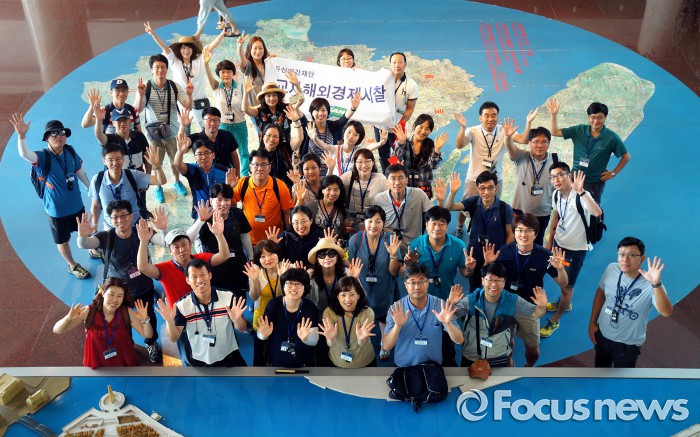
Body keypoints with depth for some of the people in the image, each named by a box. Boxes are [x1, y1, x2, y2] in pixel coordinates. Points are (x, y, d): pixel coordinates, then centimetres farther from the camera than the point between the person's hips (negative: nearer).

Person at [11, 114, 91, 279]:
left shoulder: (70, 151, -10)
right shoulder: (43, 157, -24)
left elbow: (80, 172, 7)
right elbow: (25, 155, -47)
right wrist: (21, 136, -65)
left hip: (77, 204, 4)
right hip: (57, 209, -4)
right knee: (62, 240, 15)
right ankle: (72, 266, 39)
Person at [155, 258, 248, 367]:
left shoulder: (228, 297, -11)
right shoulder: (182, 305, -10)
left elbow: (242, 329, -5)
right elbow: (174, 338, -7)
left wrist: (237, 320, -28)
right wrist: (170, 321, -26)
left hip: (229, 358, 0)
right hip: (197, 363, 0)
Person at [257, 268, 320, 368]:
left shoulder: (310, 307, -13)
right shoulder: (273, 304, -12)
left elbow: (315, 340, -16)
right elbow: (260, 334, -10)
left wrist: (306, 338, -36)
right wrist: (264, 335, -31)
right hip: (275, 361, 1)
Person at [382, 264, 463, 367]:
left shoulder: (440, 305, -2)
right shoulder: (395, 309, -4)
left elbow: (459, 340, -4)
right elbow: (386, 346, -7)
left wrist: (447, 323, -21)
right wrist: (397, 326, -22)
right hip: (403, 367, -1)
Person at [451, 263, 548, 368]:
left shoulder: (512, 301, -13)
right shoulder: (472, 300, -18)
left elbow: (535, 313, -6)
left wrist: (542, 307, -29)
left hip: (499, 359, 1)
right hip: (470, 358, 0)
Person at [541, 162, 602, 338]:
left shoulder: (581, 196, -28)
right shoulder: (556, 195, -5)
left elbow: (597, 212, -48)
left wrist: (581, 192, -54)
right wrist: (550, 241, 15)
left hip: (576, 249, -7)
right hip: (559, 243, 7)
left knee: (567, 287, 4)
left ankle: (554, 321, 22)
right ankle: (564, 303, 54)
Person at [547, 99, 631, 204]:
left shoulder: (611, 138, -10)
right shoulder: (579, 130, -4)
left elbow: (626, 157, 0)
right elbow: (555, 132, -5)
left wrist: (613, 173, -1)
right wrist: (553, 115, -17)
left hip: (595, 183, -2)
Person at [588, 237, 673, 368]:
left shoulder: (650, 285, -29)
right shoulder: (611, 269, -15)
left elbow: (666, 312, -44)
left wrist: (656, 284, -58)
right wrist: (592, 322, 5)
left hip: (628, 344, -3)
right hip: (602, 333, 4)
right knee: (601, 365, 29)